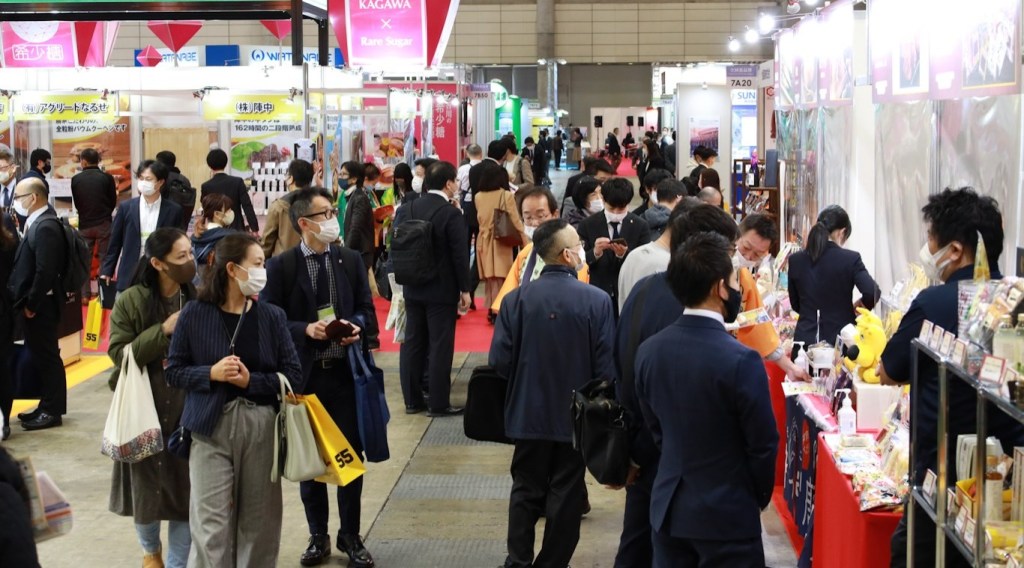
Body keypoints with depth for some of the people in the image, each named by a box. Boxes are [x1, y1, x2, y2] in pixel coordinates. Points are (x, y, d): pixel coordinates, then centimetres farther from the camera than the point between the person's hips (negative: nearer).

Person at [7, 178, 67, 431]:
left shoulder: (45, 226, -21)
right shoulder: (38, 222, 10)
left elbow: (45, 271, -24)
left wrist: (31, 304, -18)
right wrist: (27, 301, 11)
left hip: (41, 306, -10)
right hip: (36, 304, 10)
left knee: (46, 356, 0)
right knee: (39, 356, 16)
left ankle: (52, 411, 9)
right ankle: (47, 406, 26)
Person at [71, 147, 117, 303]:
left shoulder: (76, 179, -5)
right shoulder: (107, 177, -7)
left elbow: (76, 203, 5)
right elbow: (113, 202, 1)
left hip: (85, 225, 1)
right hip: (104, 224, -1)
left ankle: (85, 295, 7)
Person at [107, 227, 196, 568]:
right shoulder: (130, 301, -8)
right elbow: (119, 354, -13)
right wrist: (163, 331, -21)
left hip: (188, 411, 1)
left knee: (186, 488, 2)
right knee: (146, 484, 11)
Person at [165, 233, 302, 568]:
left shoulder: (272, 317, 1)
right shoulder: (194, 314, -3)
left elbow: (295, 378, 0)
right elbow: (173, 372, 2)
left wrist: (251, 380, -13)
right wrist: (212, 373, -14)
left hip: (261, 427, 2)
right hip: (211, 427, -2)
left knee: (258, 522, 10)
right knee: (211, 527, -3)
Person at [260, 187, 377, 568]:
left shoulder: (350, 259, 3)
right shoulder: (281, 266, -6)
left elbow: (367, 309, 7)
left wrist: (357, 325, -14)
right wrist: (305, 330, -20)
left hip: (346, 371, 2)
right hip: (305, 374, -2)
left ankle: (350, 537, 22)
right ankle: (318, 537, 25)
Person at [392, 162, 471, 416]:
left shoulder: (407, 211, 2)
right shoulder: (451, 214, -15)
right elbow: (460, 255, -14)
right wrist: (464, 290, -6)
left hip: (413, 289, 6)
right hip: (442, 290, -6)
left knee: (412, 343, 11)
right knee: (440, 346, 0)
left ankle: (412, 399, 18)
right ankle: (439, 403, 4)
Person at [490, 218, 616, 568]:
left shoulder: (516, 299, -11)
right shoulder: (597, 300, -16)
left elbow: (499, 361, -9)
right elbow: (606, 367, -14)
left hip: (529, 412, 2)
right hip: (577, 415, -1)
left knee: (526, 490, 16)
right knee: (566, 495, 11)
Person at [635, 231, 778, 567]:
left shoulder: (649, 351, -2)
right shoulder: (741, 360, -20)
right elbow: (763, 444, -12)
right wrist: (760, 498, 6)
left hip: (668, 507, 6)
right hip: (727, 515, -5)